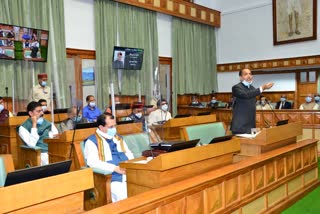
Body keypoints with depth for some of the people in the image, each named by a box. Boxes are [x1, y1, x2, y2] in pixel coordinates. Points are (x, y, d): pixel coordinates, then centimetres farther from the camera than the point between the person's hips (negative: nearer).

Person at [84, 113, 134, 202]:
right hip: (109, 178, -5)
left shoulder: (118, 138, 20)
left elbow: (129, 154, 22)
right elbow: (93, 162, -13)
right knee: (123, 195, -30)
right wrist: (114, 168, -20)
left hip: (128, 174, 6)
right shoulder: (92, 141, -1)